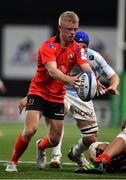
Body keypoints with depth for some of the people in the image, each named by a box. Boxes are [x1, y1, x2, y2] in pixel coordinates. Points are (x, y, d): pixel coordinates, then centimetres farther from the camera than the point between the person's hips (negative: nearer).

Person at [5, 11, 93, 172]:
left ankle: (40, 147, 42)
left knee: (55, 140, 5)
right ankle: (13, 162, -2)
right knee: (30, 129, -23)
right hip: (38, 91, -5)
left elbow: (86, 68, -16)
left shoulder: (76, 48, -2)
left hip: (57, 97, 5)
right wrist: (68, 79, -54)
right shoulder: (48, 46, -18)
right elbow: (52, 70, -34)